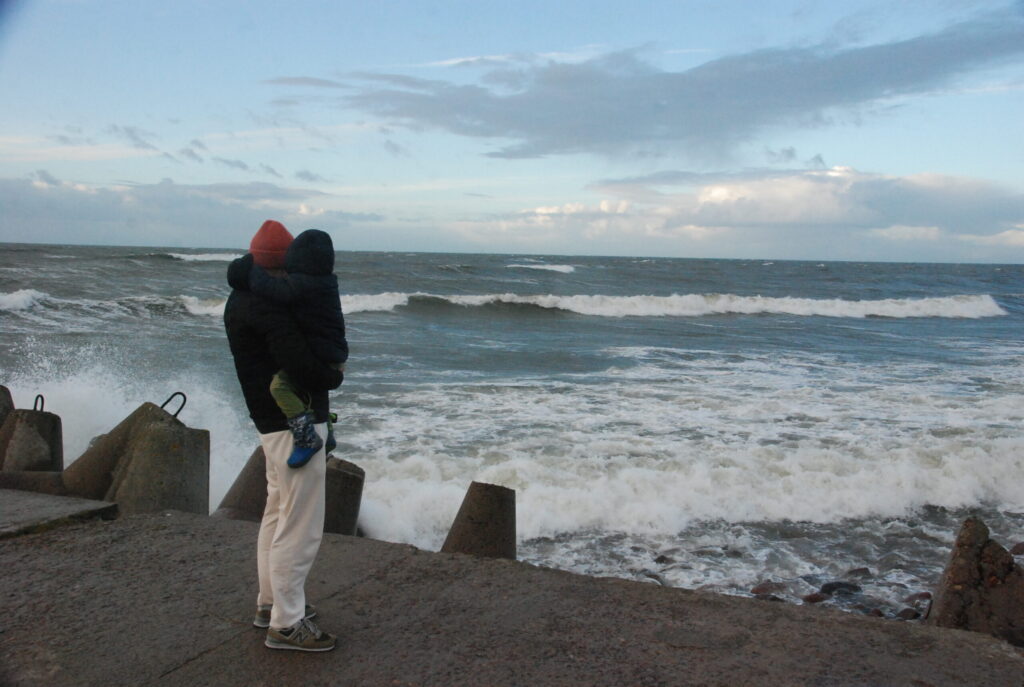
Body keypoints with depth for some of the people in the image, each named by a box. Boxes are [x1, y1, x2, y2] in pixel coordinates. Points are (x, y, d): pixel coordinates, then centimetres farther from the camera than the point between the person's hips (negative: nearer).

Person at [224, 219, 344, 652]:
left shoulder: (243, 298, 12)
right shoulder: (265, 304, -21)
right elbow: (301, 365, -29)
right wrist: (334, 376, -9)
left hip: (274, 421, 11)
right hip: (296, 424, -11)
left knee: (278, 514, 21)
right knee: (301, 527, -3)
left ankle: (271, 602, 34)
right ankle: (286, 624, 7)